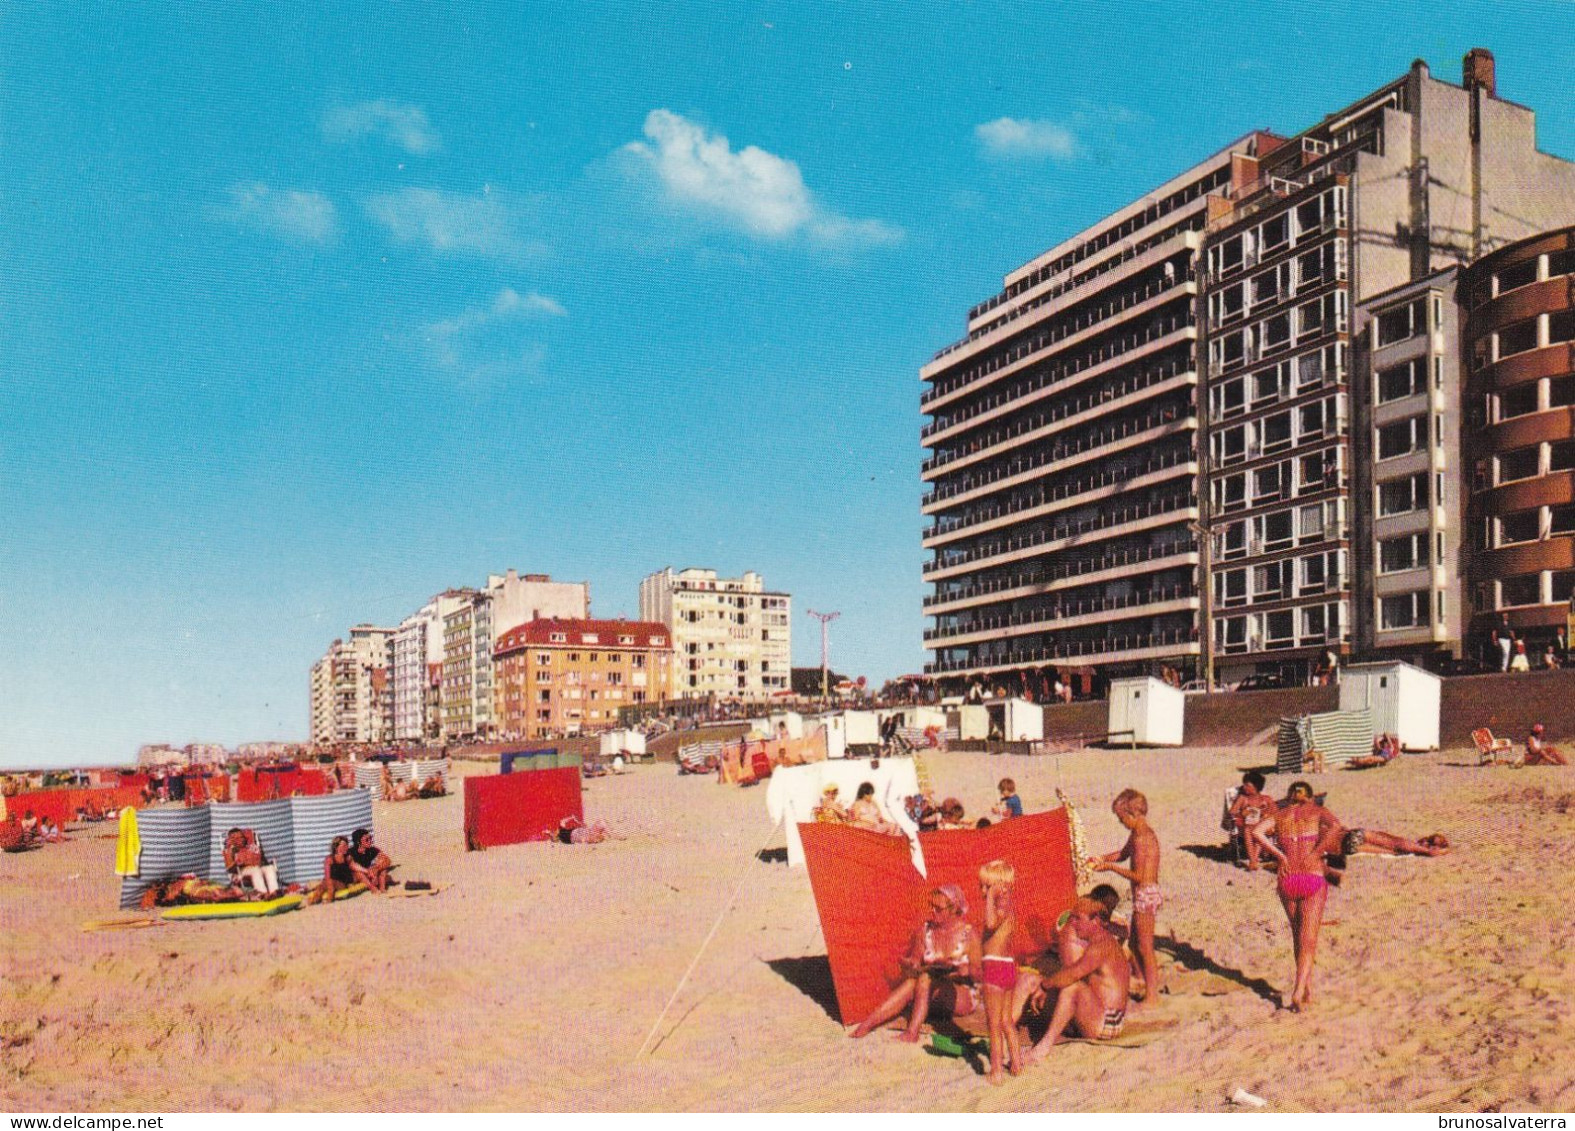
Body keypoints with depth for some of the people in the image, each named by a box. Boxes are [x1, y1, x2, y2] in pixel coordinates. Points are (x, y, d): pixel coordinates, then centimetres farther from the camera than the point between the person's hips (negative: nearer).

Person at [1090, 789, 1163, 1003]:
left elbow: (1138, 875, -22)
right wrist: (1102, 859, 9)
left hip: (1146, 894, -10)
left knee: (1145, 948, 0)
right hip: (1143, 895, 10)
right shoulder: (1137, 834, 10)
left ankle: (1151, 997, 8)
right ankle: (1145, 985, 31)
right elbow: (1123, 854, 25)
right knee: (1136, 945, 20)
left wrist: (1111, 867, -13)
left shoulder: (1141, 838, -21)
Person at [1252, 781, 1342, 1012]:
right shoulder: (1317, 811, 8)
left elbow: (1257, 831, -5)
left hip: (1286, 880, 2)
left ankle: (1308, 990, 22)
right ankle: (1299, 992, -14)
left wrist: (1279, 855, 1)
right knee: (1308, 939, -1)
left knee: (1298, 938, 18)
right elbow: (1335, 827, -14)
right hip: (1313, 879, -2)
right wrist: (1316, 853, -6)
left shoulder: (1279, 815, 13)